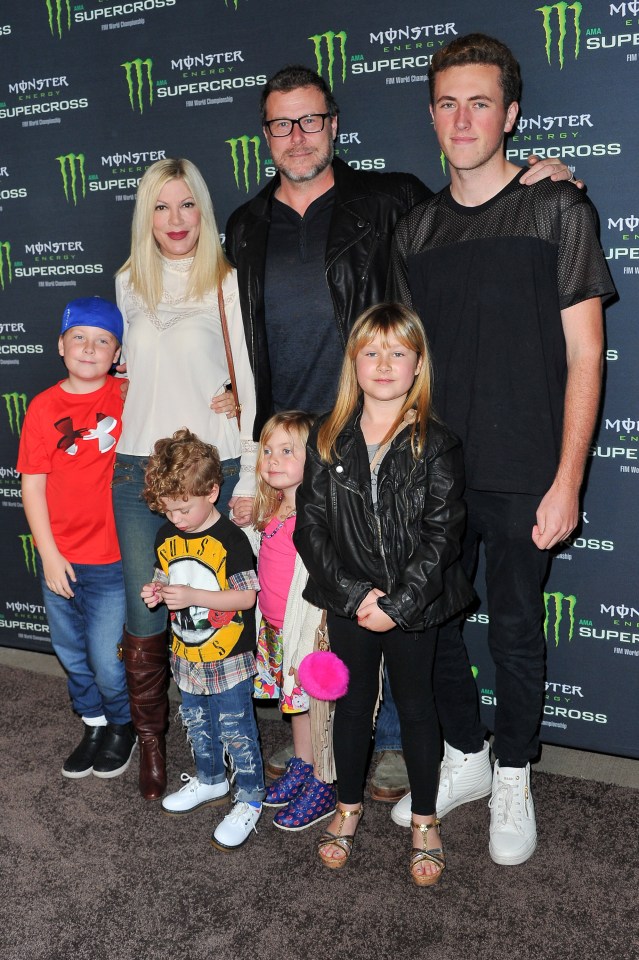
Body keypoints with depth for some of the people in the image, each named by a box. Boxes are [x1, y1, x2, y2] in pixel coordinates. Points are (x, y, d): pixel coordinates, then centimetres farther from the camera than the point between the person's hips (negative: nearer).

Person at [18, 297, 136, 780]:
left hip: (112, 559, -3)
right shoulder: (43, 407, -2)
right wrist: (49, 553, -5)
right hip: (59, 558, 3)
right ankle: (94, 723, 42)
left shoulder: (127, 397, -7)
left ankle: (123, 724, 32)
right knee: (72, 654, 18)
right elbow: (33, 484, -1)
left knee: (107, 661, 3)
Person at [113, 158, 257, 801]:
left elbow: (252, 385, -5)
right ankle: (151, 738, 25)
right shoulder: (128, 283, 10)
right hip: (138, 468, 3)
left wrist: (250, 479, -8)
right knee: (144, 614, 5)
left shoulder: (229, 284, -3)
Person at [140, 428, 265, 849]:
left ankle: (250, 799, 22)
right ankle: (211, 782, 44)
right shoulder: (167, 536, 1)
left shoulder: (230, 539, -20)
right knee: (196, 723, 22)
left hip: (228, 658, -7)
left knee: (235, 730, 4)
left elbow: (247, 596, -21)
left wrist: (192, 595, -28)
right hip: (187, 654, 7)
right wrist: (157, 591, -11)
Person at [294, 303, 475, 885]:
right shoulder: (328, 441, -2)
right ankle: (349, 807, 38)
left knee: (416, 706, 13)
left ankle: (424, 820, 31)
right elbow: (311, 526, -5)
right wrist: (354, 595, -14)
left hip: (414, 604, -2)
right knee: (352, 702, 17)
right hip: (348, 603, 2)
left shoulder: (436, 445, -9)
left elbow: (442, 535, -12)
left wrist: (398, 603, -18)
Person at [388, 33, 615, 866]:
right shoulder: (416, 230, 10)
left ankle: (513, 778, 30)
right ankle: (465, 758, 34)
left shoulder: (556, 210, -3)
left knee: (515, 630, 7)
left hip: (523, 478, -4)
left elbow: (583, 355, -7)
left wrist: (566, 481, -12)